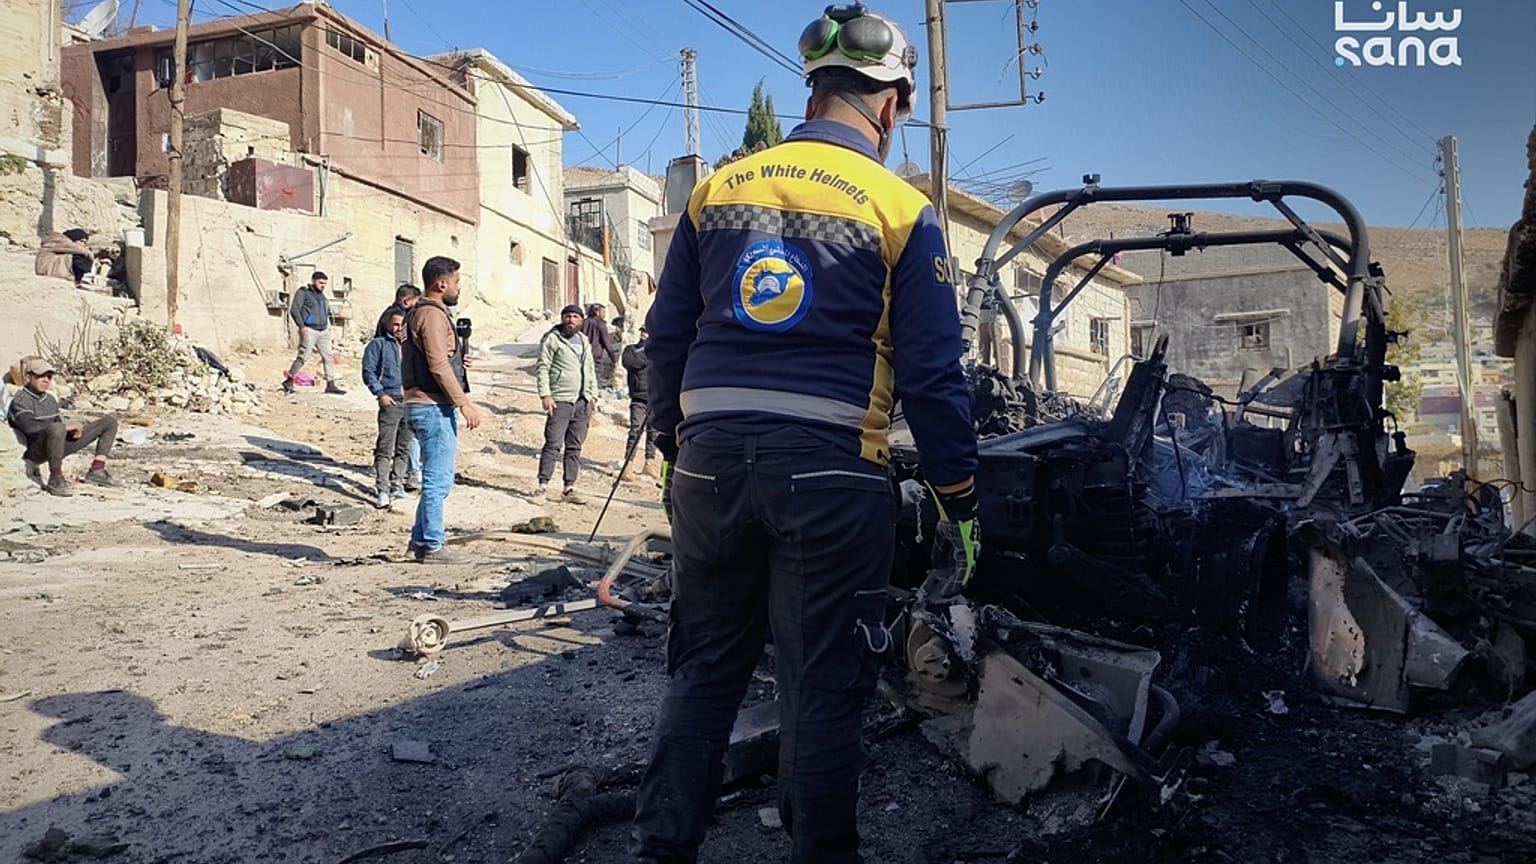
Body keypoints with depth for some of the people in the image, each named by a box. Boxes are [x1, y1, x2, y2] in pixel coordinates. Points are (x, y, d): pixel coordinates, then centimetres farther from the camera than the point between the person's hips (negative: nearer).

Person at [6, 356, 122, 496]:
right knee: (56, 428, -45)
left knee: (110, 421, 9)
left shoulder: (50, 399, 18)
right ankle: (55, 479, -29)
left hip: (60, 445, 8)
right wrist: (65, 426, -24)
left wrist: (74, 428, 2)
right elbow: (29, 426, -25)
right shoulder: (20, 401, -7)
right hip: (36, 451, -8)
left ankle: (97, 471, -4)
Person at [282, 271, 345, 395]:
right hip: (309, 330, -7)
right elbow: (294, 310, -8)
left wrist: (328, 324, 17)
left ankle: (331, 384, 0)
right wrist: (301, 326, -16)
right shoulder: (303, 292, 0)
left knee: (328, 357, 0)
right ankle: (288, 381, 4)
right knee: (303, 356, -9)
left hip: (323, 332, 7)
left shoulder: (322, 296, 21)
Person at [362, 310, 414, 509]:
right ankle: (382, 490, -11)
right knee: (385, 449, -10)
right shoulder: (378, 344, 5)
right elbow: (368, 372, -1)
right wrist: (380, 393, -12)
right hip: (390, 402, -5)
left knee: (404, 448, 10)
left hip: (411, 401, 5)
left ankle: (397, 485, 20)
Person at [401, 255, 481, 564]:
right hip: (433, 407, -11)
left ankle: (420, 539, 22)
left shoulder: (417, 313, 19)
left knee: (438, 480, 16)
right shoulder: (432, 314, -13)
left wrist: (457, 359, 14)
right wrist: (464, 403, -20)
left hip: (424, 405, 11)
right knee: (437, 480, -4)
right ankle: (432, 546, 2)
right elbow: (438, 365, -20)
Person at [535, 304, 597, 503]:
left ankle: (569, 488, 10)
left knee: (575, 447, 6)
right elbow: (543, 368, -6)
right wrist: (545, 394, -15)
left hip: (582, 401, 6)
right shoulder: (551, 339, -1)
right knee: (554, 444, -10)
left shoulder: (584, 341, 20)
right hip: (560, 400, -6)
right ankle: (543, 485, -7)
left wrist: (593, 394, 15)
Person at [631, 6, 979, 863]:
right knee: (823, 687, 8)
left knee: (704, 671, 16)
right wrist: (960, 505, 4)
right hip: (829, 472, -3)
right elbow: (932, 374, -4)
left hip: (711, 463, 4)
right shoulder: (900, 210, -1)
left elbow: (665, 339, 11)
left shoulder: (718, 189, 10)